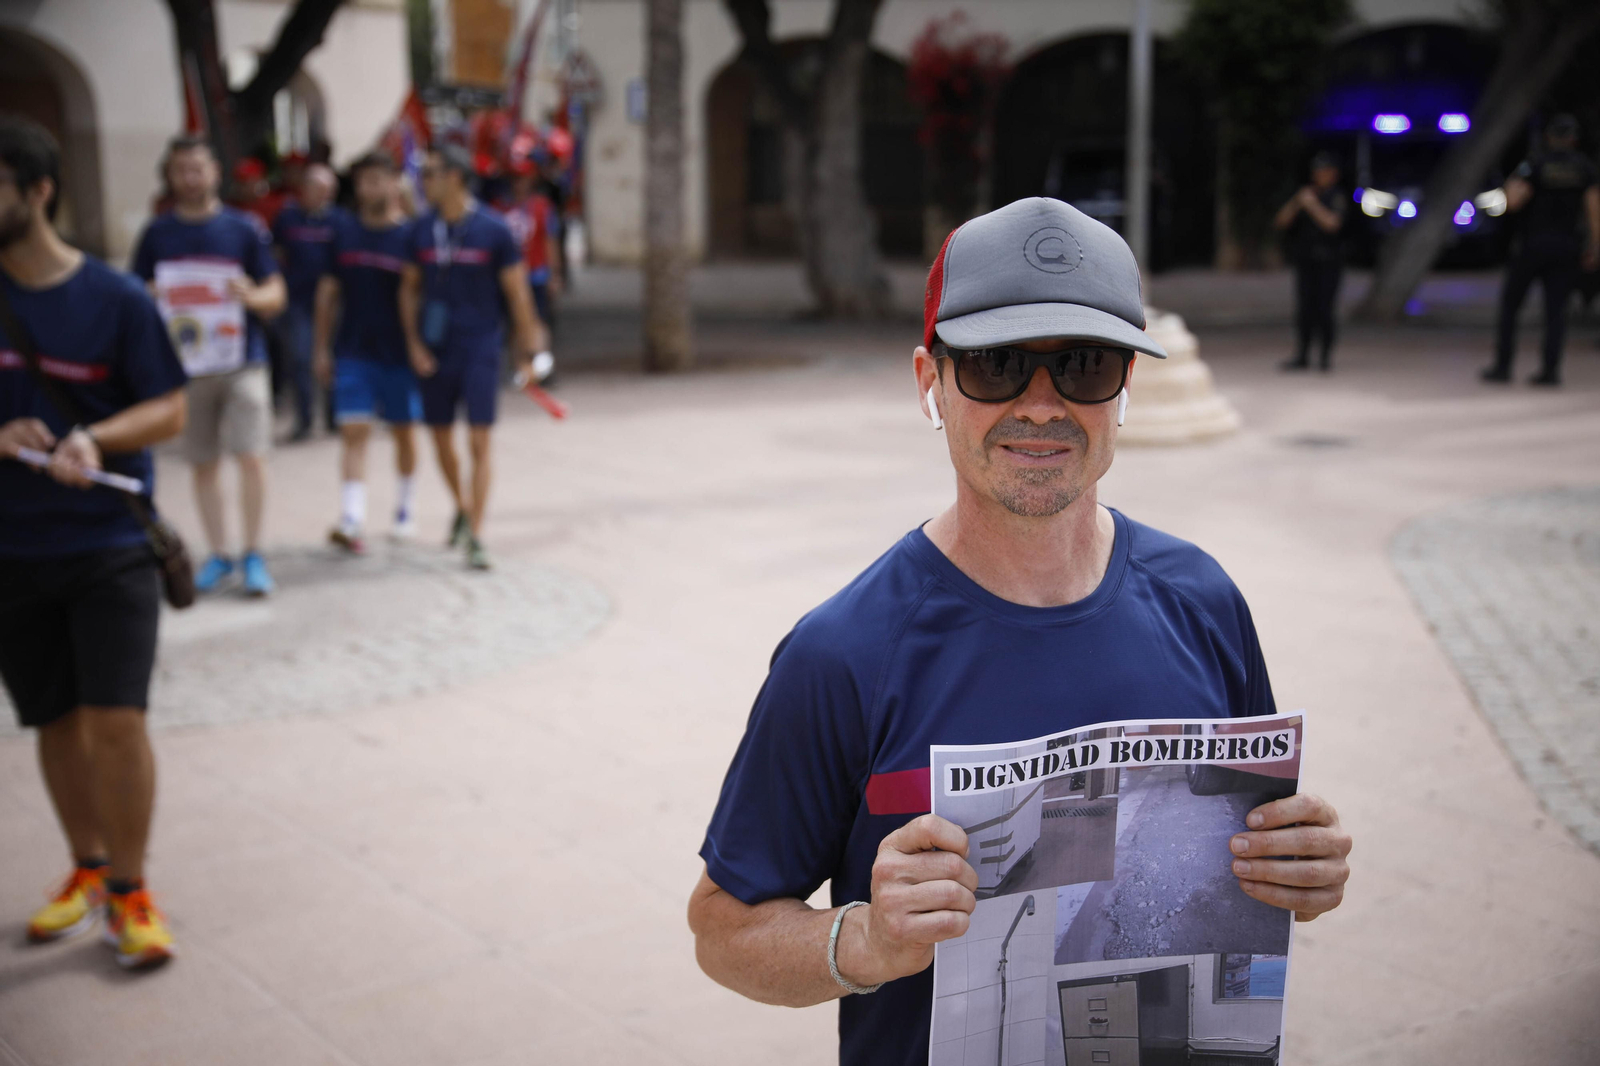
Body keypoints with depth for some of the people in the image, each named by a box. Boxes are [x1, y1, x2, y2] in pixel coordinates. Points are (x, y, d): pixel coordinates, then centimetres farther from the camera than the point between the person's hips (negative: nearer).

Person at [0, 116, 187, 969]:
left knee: (116, 719, -9)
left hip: (110, 546, -3)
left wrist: (96, 437, -23)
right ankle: (87, 871, 33)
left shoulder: (116, 299, -7)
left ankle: (129, 891, 10)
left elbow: (170, 410, -5)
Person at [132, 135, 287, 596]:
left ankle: (253, 553, 4)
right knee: (204, 463, 7)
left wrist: (252, 296, -18)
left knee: (251, 456, -10)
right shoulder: (157, 233, 6)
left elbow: (276, 294, 4)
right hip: (186, 362, 2)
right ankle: (218, 554, 19)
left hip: (242, 358, -2)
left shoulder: (245, 228, 2)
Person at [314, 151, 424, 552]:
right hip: (353, 351, 1)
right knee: (353, 431, -7)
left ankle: (405, 506, 31)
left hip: (399, 352, -1)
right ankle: (351, 520, -13)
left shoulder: (409, 236, -4)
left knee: (403, 430, 12)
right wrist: (322, 347, 6)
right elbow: (329, 290, 8)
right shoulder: (343, 231, 3)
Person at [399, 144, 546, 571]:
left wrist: (527, 348, -2)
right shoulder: (421, 231, 3)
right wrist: (414, 343, 1)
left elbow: (516, 292, -2)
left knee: (478, 443, -6)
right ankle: (462, 507, 37)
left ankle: (475, 537, -2)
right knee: (440, 437, 12)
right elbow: (409, 289, 11)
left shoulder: (493, 230, -7)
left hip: (480, 348, -4)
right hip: (436, 351, 4)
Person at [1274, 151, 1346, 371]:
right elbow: (1281, 221, 7)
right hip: (1305, 262, 4)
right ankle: (1301, 355, 2)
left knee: (1325, 310, -5)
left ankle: (1326, 356, 1)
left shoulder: (1336, 197, -1)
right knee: (1304, 310, 1)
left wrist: (1312, 205, -12)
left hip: (1328, 263, -4)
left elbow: (1332, 223, -17)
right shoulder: (1304, 195, 14)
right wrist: (1296, 202, -7)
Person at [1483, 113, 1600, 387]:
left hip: (1532, 244, -2)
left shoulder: (1535, 165, -7)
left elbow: (1512, 202, -16)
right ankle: (1551, 369, -6)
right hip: (1567, 246, 2)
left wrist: (1509, 187, 6)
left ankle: (1502, 366, 6)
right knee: (1556, 309, 4)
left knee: (1510, 303, 8)